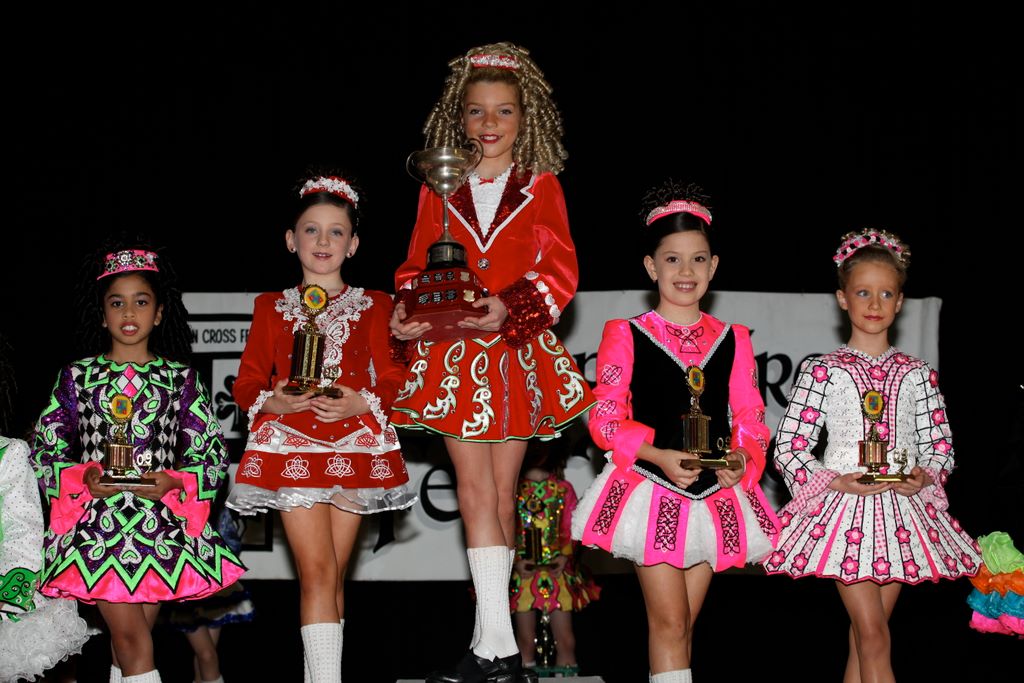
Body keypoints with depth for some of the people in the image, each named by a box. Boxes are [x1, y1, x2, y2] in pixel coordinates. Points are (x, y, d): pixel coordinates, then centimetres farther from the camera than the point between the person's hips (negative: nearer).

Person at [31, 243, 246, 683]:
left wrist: (174, 481, -11)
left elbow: (213, 450, 6)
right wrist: (82, 477, -11)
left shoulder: (180, 378, 7)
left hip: (161, 523, 1)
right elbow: (44, 448, 7)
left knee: (130, 641, 4)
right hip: (97, 522, -1)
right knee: (130, 636, -8)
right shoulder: (77, 376, 7)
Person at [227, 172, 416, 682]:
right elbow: (247, 383, 9)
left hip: (354, 443, 1)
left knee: (332, 575, 4)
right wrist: (273, 402, -12)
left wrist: (362, 403, -13)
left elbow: (391, 378, 7)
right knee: (317, 571, -13)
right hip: (290, 444, -1)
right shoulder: (271, 308, 14)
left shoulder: (374, 306, 14)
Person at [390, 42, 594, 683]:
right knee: (476, 490, -7)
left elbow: (561, 269, -2)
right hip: (453, 353, 1)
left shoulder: (541, 186, 4)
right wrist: (406, 312, -11)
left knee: (502, 494, 5)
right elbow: (417, 267, 9)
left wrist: (511, 309, -18)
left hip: (517, 351, 0)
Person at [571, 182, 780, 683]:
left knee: (683, 624, 9)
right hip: (653, 489, -3)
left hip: (713, 493, 4)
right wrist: (659, 455, -19)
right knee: (669, 621, -8)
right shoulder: (626, 335, -1)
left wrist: (742, 458, -12)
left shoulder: (732, 340, 9)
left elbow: (751, 419, 9)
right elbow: (606, 418, -5)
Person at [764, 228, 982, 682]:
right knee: (874, 635, -8)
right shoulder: (823, 371, -1)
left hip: (901, 507, 3)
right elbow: (788, 446, -3)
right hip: (843, 505, -3)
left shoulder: (917, 374, 8)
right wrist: (835, 482, -16)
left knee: (864, 635, 8)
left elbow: (940, 444, 11)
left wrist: (925, 475, -10)